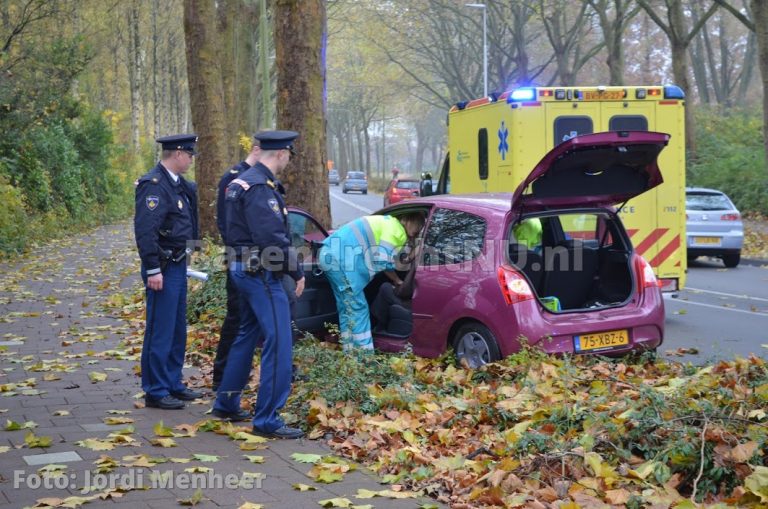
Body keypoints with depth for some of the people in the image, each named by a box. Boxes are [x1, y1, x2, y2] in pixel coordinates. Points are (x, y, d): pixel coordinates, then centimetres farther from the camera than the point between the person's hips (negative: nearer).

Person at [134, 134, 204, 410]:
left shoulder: (178, 183, 12)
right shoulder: (154, 185, -17)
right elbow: (145, 230, -22)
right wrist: (152, 270, -23)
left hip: (178, 265, 10)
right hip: (163, 268, -10)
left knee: (177, 329, 15)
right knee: (160, 330, -3)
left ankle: (173, 384, 25)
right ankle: (155, 392, 4)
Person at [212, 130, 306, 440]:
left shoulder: (242, 181, 14)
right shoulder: (261, 187, -18)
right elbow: (273, 238, -24)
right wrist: (296, 272, -14)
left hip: (243, 270, 11)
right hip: (261, 273, -11)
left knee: (247, 335, 21)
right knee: (279, 341, -8)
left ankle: (226, 403, 30)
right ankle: (267, 420, -6)